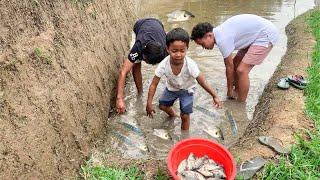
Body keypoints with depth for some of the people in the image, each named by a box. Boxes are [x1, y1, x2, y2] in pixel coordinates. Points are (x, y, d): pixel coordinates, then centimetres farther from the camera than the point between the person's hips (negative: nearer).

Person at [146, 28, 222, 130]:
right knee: (162, 105, 16)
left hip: (187, 89, -2)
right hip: (171, 88, 3)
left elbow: (202, 82, -25)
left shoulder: (190, 65, -38)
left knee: (185, 116, -4)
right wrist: (149, 103, -24)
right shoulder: (164, 65, -33)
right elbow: (154, 84, -22)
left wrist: (214, 96, -22)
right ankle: (172, 114, 52)